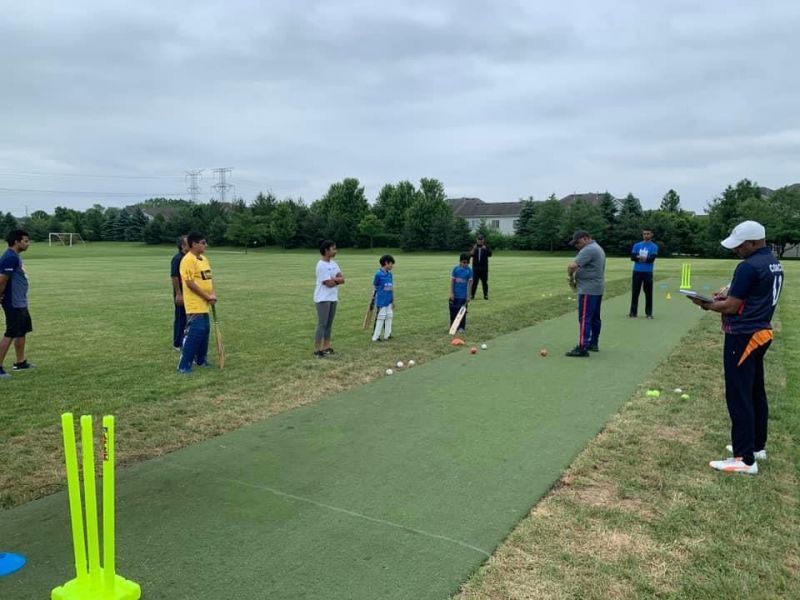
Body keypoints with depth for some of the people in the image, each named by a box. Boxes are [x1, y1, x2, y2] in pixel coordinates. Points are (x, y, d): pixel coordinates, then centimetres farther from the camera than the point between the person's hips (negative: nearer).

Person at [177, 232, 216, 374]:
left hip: (204, 304, 9)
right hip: (195, 305, -9)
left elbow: (209, 278, 15)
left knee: (205, 331, 16)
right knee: (194, 333, -12)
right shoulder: (188, 260, -16)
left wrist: (213, 294, -2)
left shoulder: (204, 259, 13)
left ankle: (201, 359, 30)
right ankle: (184, 365, -5)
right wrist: (207, 297, -16)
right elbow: (190, 283, -21)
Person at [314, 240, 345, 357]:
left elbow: (342, 279, 3)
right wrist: (337, 279, -1)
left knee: (329, 323, 11)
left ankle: (326, 347, 18)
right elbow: (329, 283, -19)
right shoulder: (321, 265, -16)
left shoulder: (333, 263, 11)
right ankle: (317, 350, -4)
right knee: (322, 324, -7)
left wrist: (333, 279, -15)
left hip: (333, 297, 8)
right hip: (323, 298, -8)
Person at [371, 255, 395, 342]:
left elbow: (392, 288, 12)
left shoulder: (390, 274, 7)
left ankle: (387, 335, 23)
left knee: (389, 317, 12)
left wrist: (393, 300, 14)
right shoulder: (378, 274, -12)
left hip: (389, 301, 7)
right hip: (381, 301, -7)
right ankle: (375, 337, 6)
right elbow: (375, 287, -5)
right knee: (380, 318, -2)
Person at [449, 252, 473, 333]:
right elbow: (452, 281, -1)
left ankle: (461, 327, 14)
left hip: (463, 295, -1)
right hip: (455, 295, 1)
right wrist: (451, 293, -5)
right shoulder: (455, 269, -3)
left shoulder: (469, 270, -5)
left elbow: (469, 283, -5)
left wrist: (468, 296, -7)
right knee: (453, 311, 8)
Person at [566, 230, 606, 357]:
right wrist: (576, 278, 7)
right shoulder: (597, 248, 18)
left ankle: (583, 348, -11)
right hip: (598, 288, 11)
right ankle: (594, 343, 22)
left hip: (588, 290, -11)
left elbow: (572, 266, -26)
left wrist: (570, 277, -7)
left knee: (585, 319, -10)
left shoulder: (588, 250, -16)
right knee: (595, 318, 15)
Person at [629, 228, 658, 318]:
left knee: (648, 293, 1)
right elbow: (632, 257, -1)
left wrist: (639, 257, -18)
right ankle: (633, 312, 7)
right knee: (635, 292, 2)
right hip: (637, 271, 2)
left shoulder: (654, 246, 2)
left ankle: (649, 313, 7)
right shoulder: (637, 245, 9)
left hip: (648, 272, -2)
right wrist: (641, 257, -17)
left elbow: (652, 258, -11)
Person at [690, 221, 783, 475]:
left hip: (743, 337, -10)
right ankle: (757, 445, 31)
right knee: (756, 392, 19)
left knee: (739, 396, -6)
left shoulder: (749, 266, -20)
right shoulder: (774, 264, 11)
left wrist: (705, 304, -2)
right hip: (760, 333, 10)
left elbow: (731, 307, -18)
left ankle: (745, 459, -3)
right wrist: (730, 292, 9)